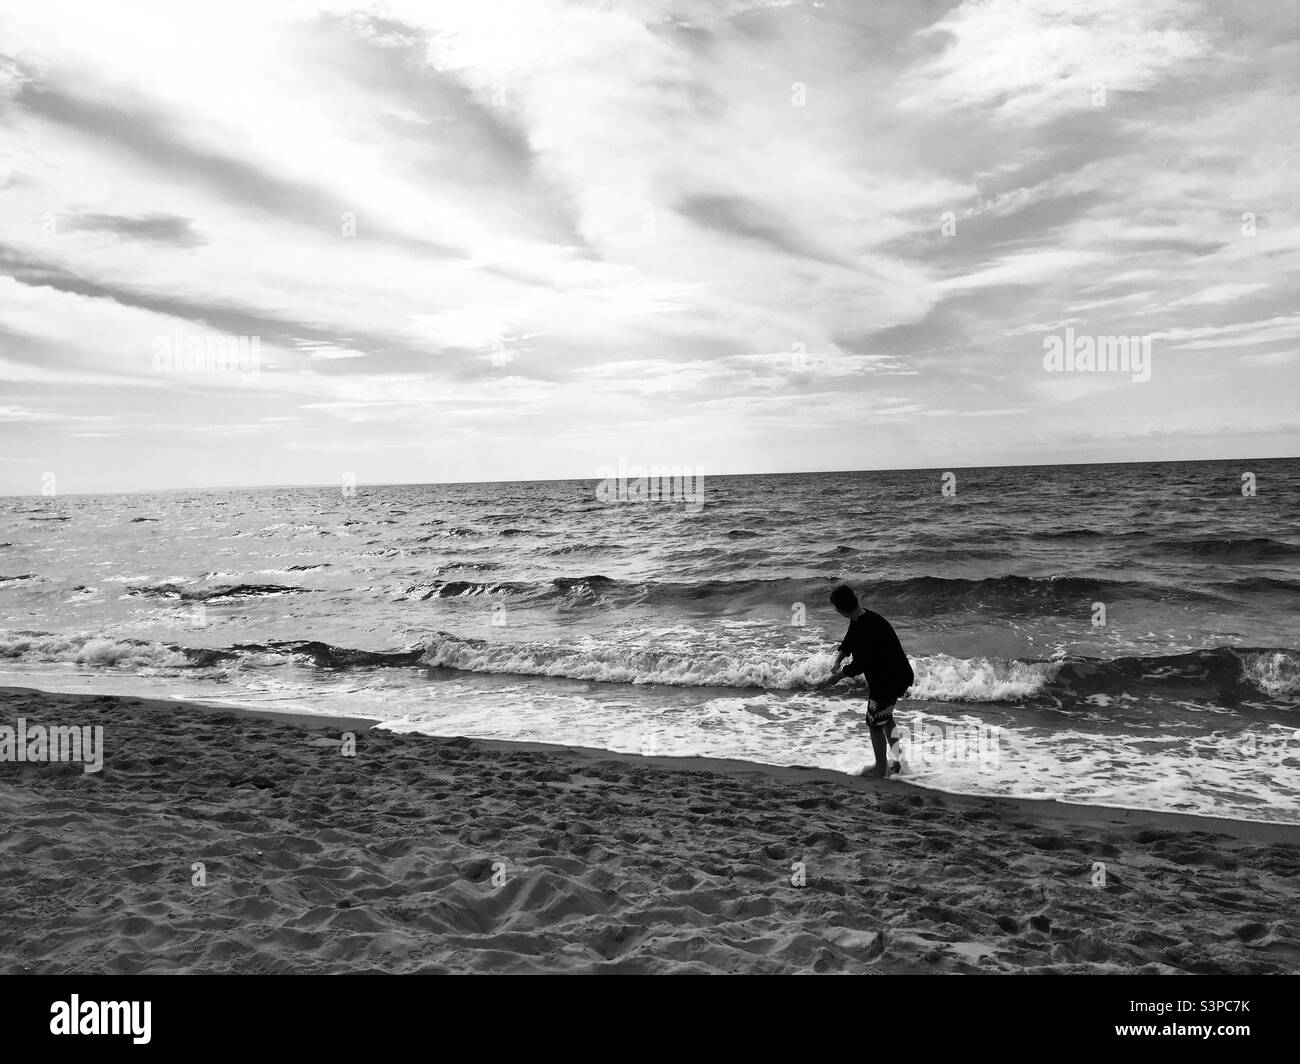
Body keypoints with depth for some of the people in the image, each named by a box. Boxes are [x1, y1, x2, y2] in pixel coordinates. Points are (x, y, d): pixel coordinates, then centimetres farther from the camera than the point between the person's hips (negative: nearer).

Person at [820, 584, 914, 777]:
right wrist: (837, 662, -4)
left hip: (888, 681, -10)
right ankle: (896, 760, 34)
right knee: (885, 717, 25)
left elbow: (859, 665, -26)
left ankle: (881, 768, 21)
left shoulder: (868, 627, -30)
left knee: (875, 722, 6)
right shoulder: (858, 621, 0)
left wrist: (835, 678, -16)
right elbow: (847, 644, 14)